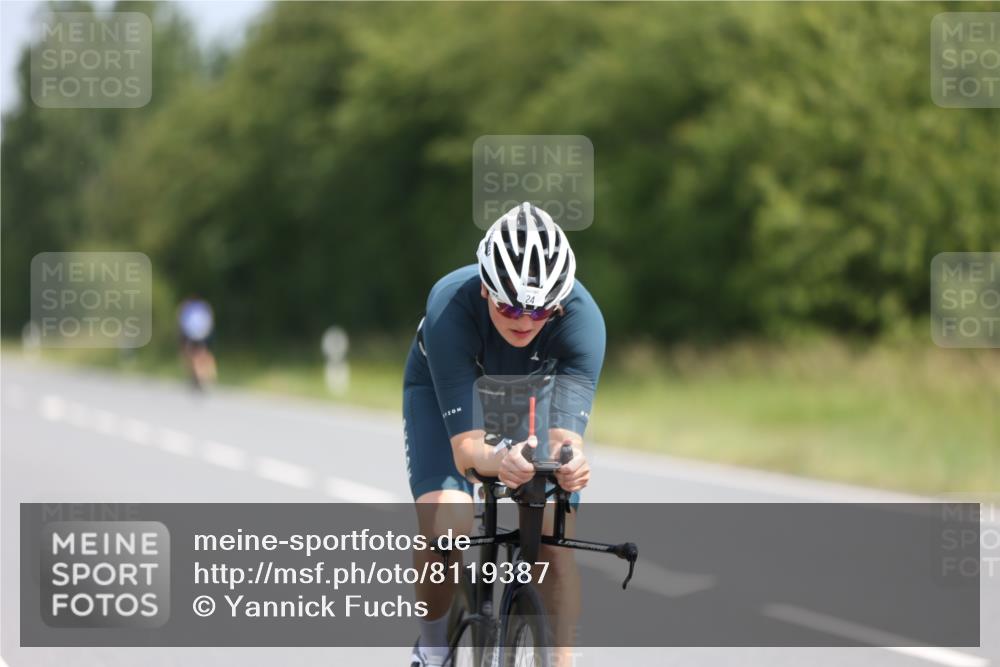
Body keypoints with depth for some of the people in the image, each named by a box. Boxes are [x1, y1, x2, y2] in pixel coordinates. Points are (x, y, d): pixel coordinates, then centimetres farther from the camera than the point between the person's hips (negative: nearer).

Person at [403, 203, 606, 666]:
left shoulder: (582, 318, -35)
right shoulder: (450, 308, -39)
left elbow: (564, 435, -41)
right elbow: (466, 446, -42)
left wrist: (571, 462, -65)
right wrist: (497, 461, -65)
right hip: (444, 392, -2)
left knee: (554, 540, -16)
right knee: (445, 527, -24)